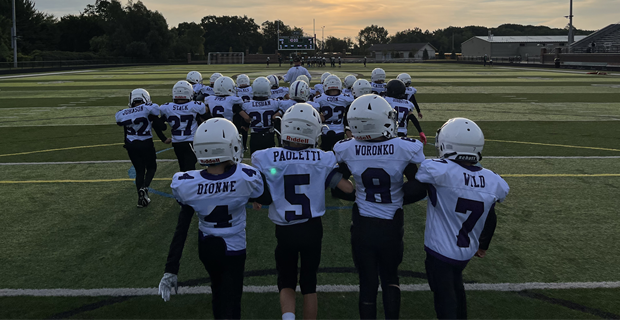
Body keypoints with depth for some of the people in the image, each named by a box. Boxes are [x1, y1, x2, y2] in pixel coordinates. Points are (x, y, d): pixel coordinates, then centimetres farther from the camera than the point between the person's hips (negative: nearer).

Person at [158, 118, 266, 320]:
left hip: (206, 248, 3)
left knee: (218, 292, 29)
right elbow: (262, 197, -2)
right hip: (233, 249, -3)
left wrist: (171, 270, -4)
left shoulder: (187, 184, -22)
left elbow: (181, 230, -13)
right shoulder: (245, 178, -26)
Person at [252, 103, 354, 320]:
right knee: (309, 283, 18)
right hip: (313, 229, 1)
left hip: (285, 231, -1)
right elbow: (348, 188, -11)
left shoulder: (266, 159, -12)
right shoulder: (323, 159, -10)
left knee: (286, 282, 16)